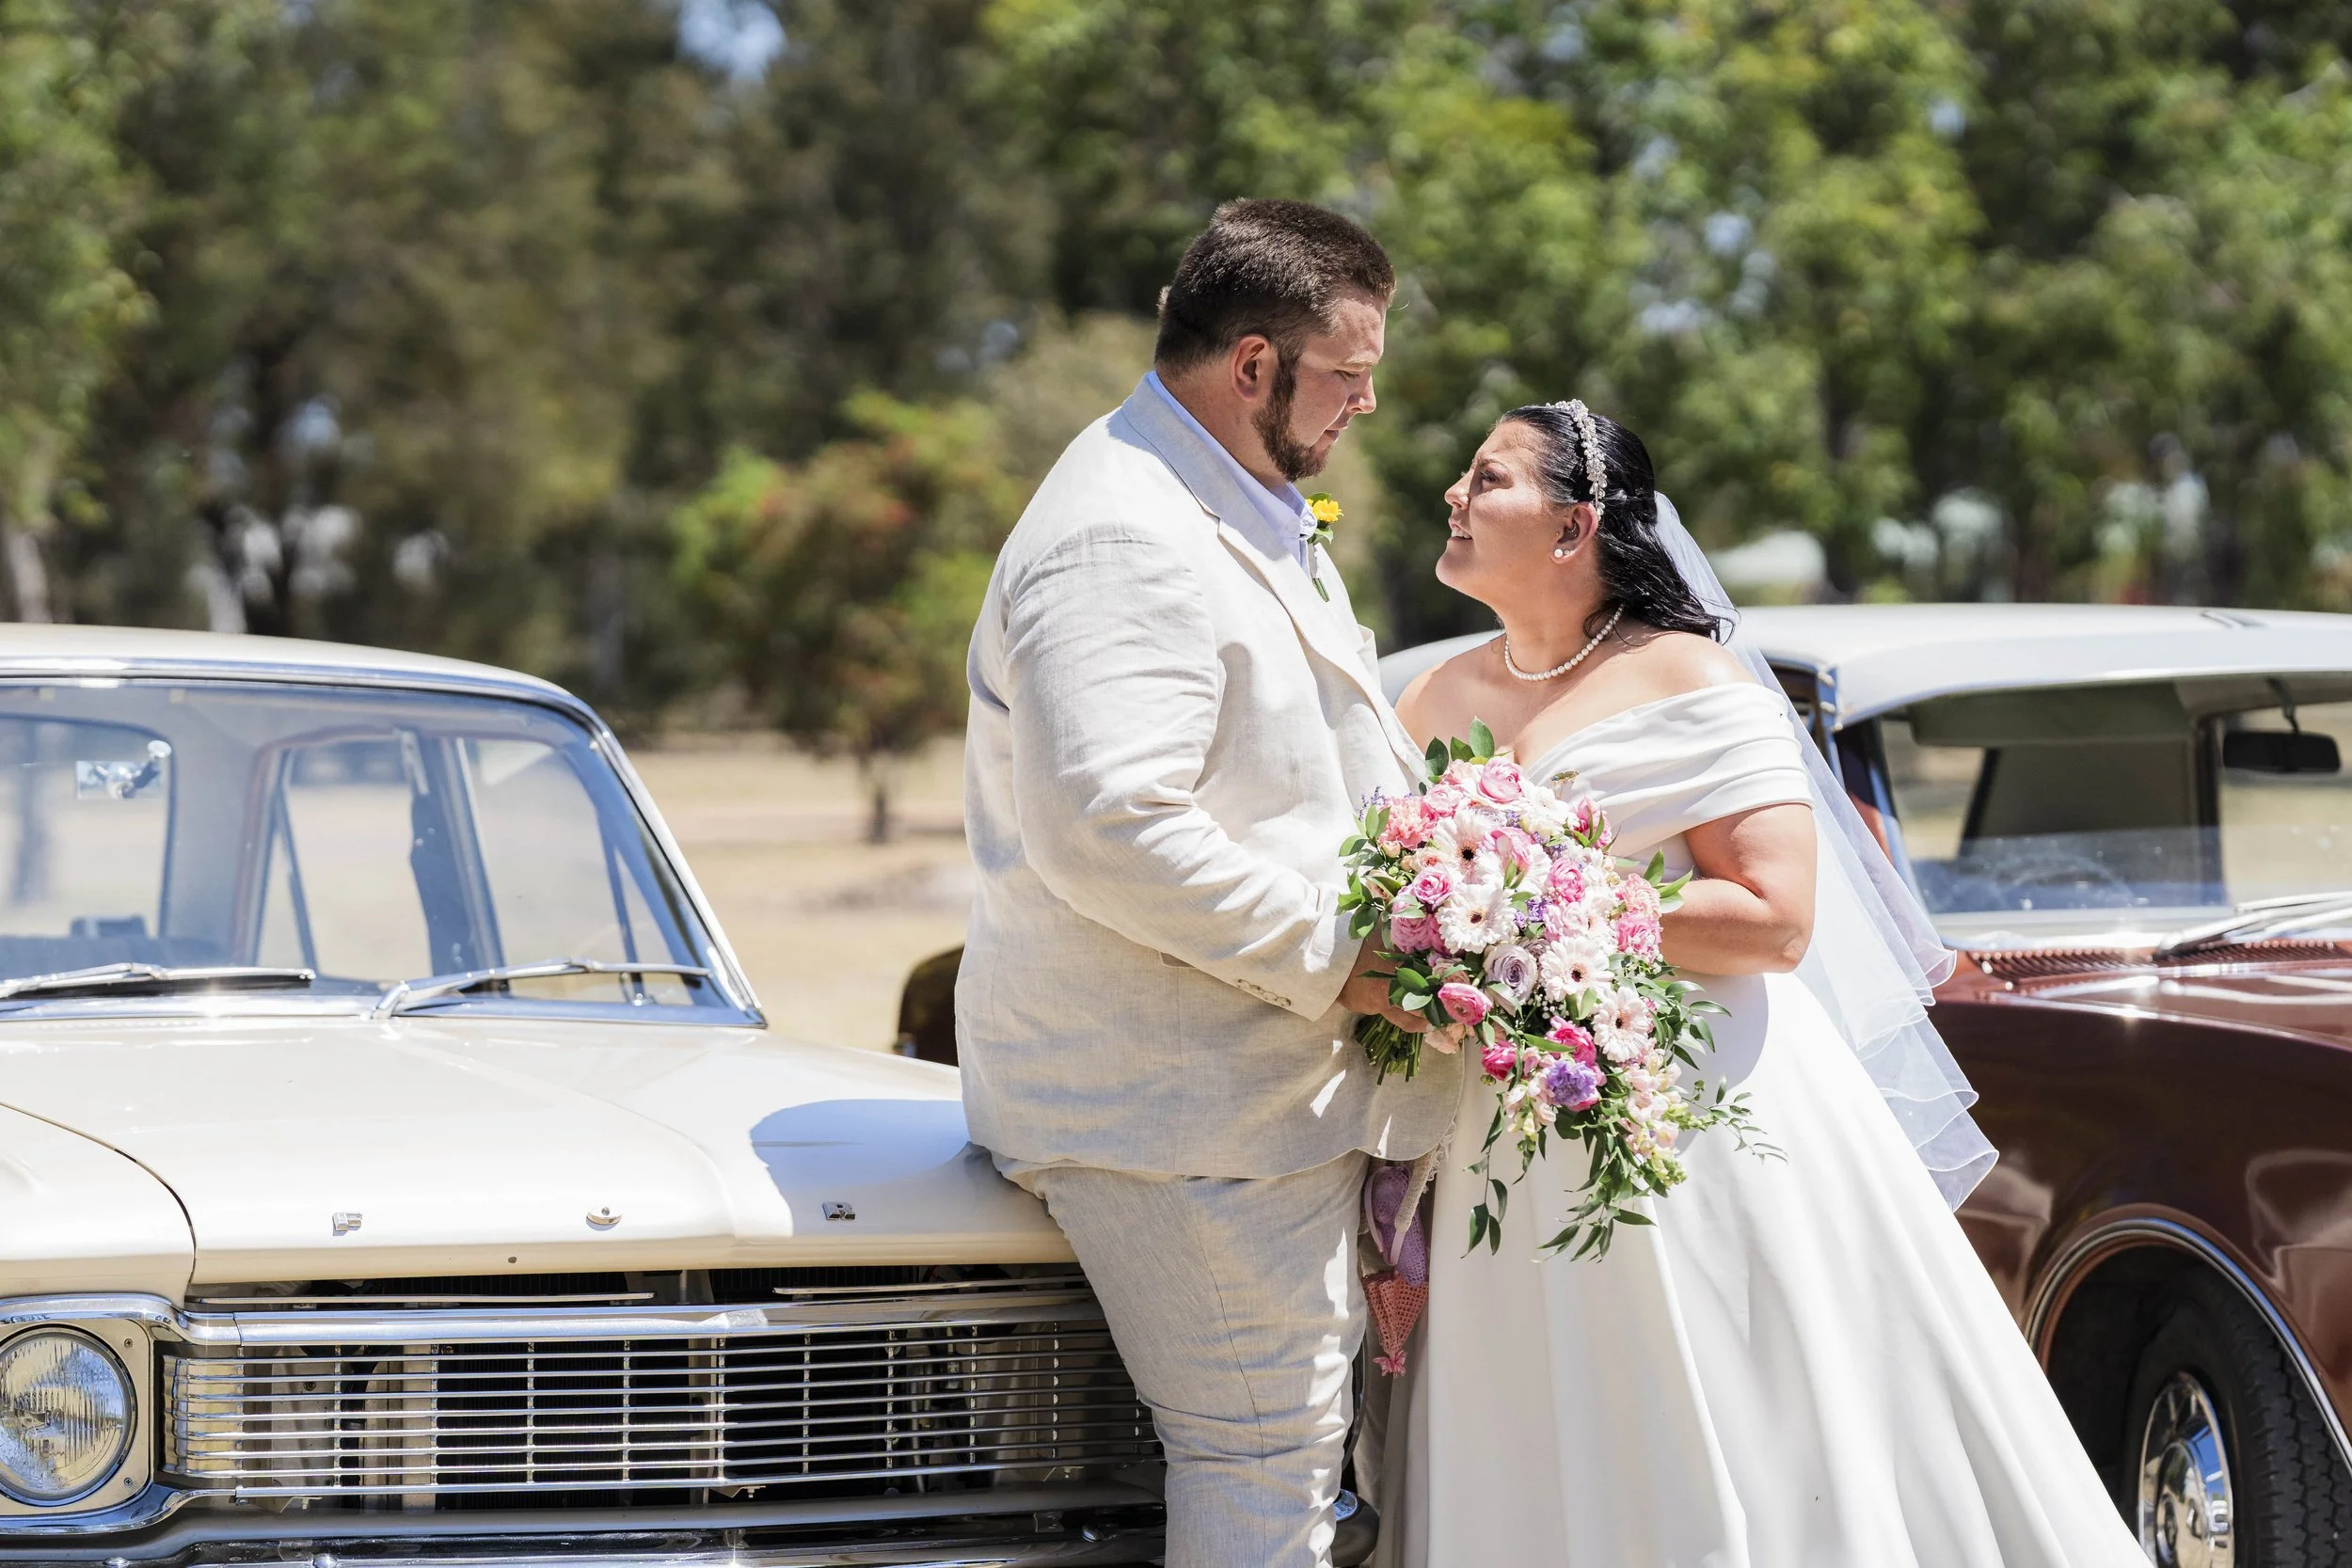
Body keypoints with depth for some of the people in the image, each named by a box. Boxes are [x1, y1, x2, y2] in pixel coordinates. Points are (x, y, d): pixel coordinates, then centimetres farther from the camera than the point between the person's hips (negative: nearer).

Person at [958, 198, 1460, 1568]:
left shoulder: (1250, 514, 18)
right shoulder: (1124, 543, -19)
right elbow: (1109, 827, -29)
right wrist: (1332, 958, -21)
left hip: (1270, 1080, 11)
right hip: (1177, 1103, -11)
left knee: (1306, 1431, 13)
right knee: (1268, 1456, -8)